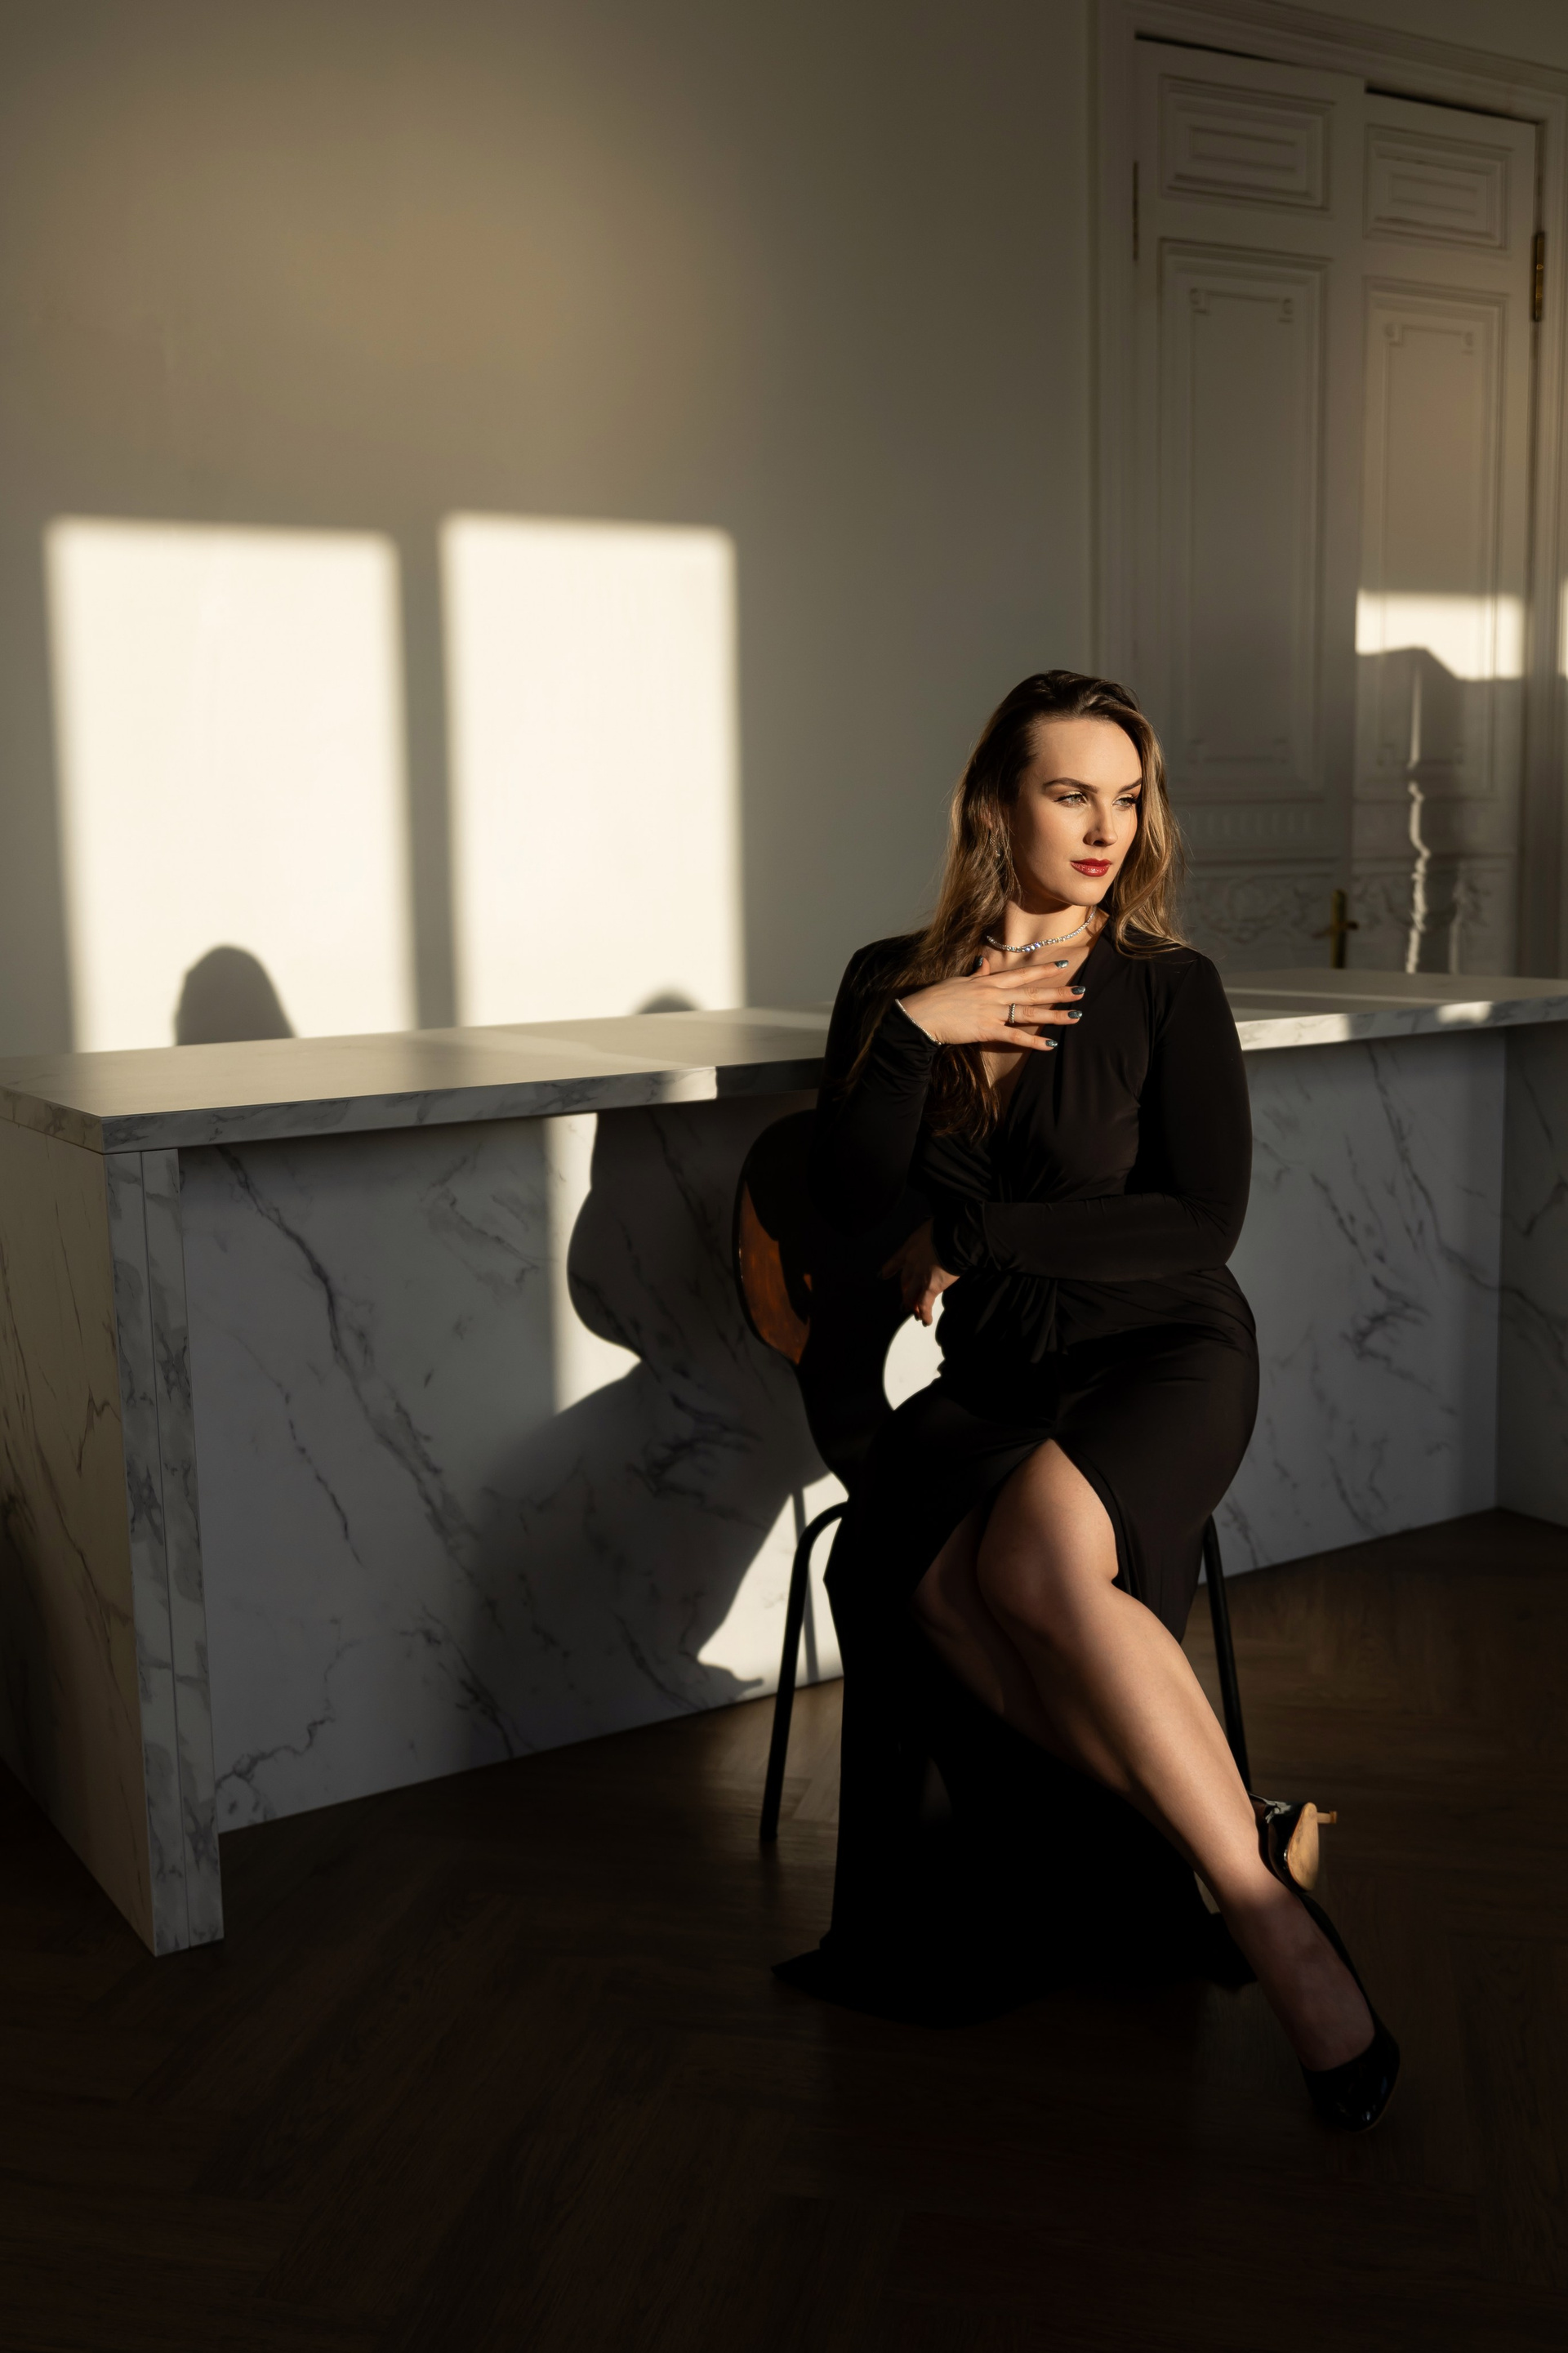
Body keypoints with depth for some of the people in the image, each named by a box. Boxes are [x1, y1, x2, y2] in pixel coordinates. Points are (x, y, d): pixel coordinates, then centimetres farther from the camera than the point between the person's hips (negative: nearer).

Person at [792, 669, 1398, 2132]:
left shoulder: (1168, 987, 2)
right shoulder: (892, 982, 9)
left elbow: (1204, 1223, -5)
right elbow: (849, 1205, 1)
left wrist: (971, 1233, -8)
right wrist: (911, 1034, -11)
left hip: (1161, 1352, -3)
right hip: (989, 1373, 3)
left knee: (1039, 1555, -36)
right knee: (937, 1580, -32)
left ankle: (1225, 1868, -20)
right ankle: (1257, 1870, -22)